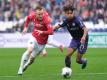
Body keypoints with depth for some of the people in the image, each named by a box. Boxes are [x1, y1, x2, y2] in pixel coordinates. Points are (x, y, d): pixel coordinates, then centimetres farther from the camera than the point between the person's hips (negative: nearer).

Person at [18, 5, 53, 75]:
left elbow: (51, 32, -34)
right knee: (30, 50, -26)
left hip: (42, 42, -1)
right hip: (34, 38, 1)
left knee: (32, 58, 6)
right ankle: (21, 68, -15)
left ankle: (25, 66, 37)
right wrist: (26, 27, 8)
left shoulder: (46, 19, -27)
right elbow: (28, 18, 12)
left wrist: (42, 32, -48)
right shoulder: (33, 15, -15)